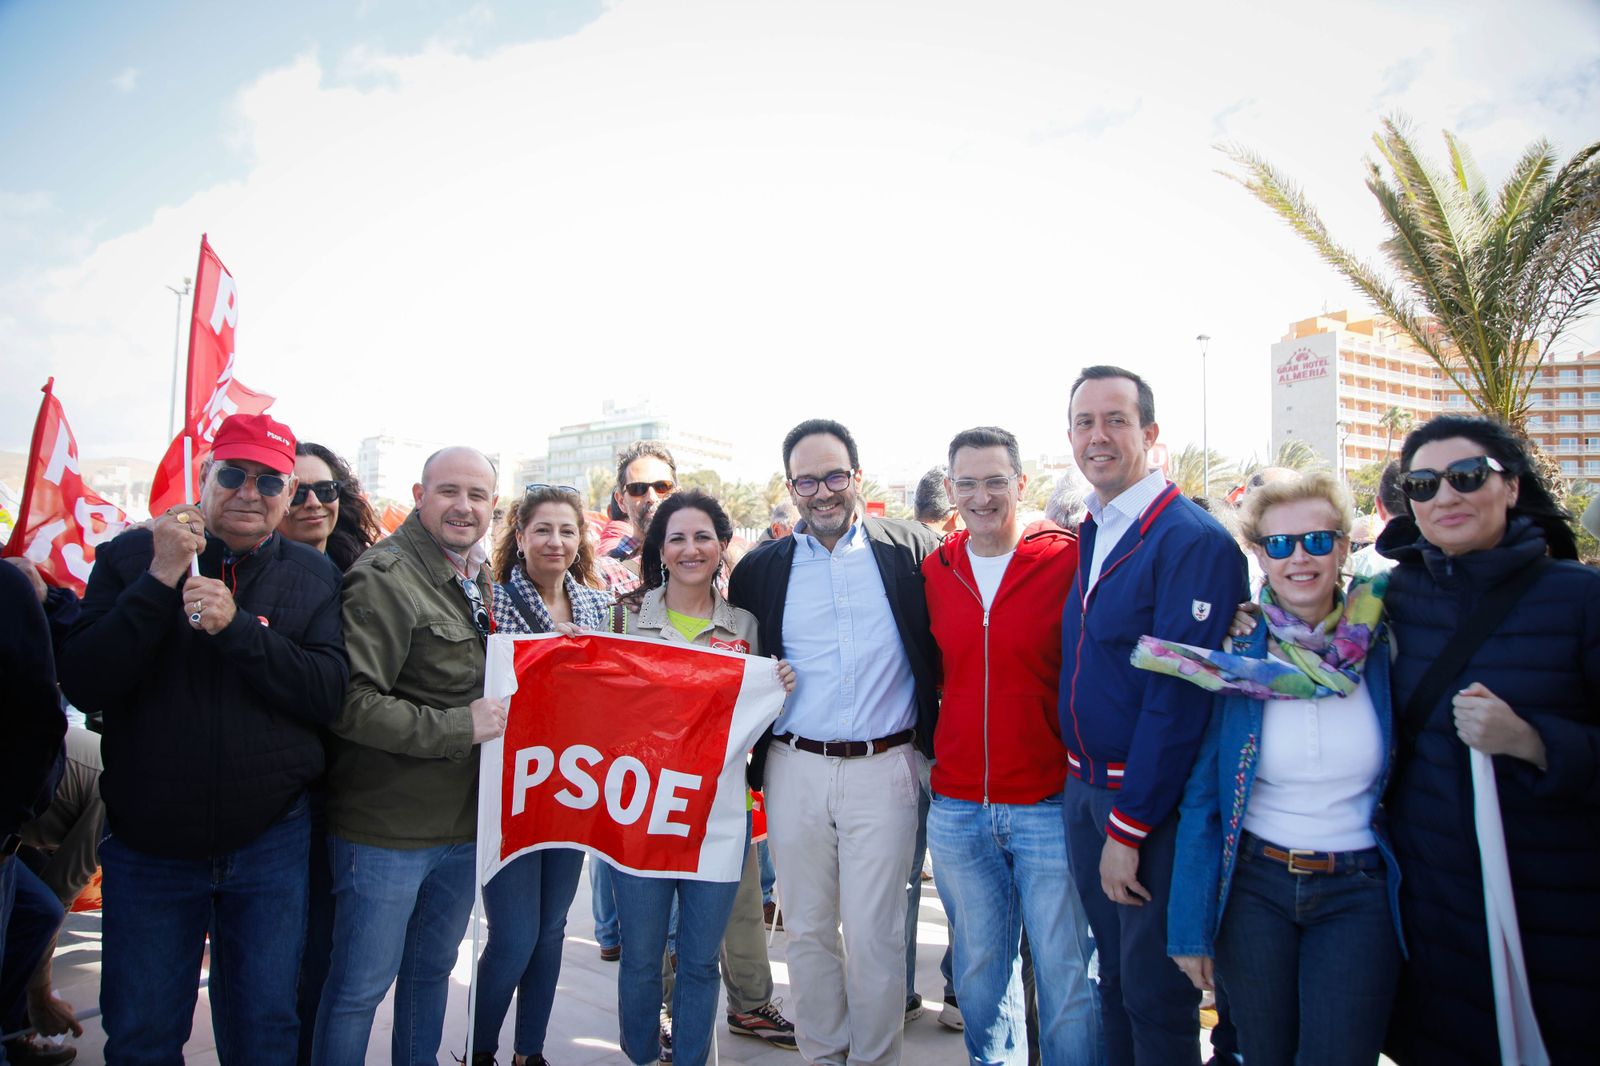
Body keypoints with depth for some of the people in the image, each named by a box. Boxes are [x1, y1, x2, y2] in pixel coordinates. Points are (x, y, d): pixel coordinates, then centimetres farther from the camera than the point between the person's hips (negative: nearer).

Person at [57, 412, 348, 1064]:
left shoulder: (312, 576, -2)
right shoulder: (130, 556, -2)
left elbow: (328, 694, -13)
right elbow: (82, 686, -11)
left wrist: (235, 626, -24)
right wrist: (160, 581, -21)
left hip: (271, 845, 0)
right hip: (146, 847, 1)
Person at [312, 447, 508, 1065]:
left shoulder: (479, 578, 11)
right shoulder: (385, 577, -17)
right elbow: (349, 701, -25)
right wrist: (456, 727, -24)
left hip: (463, 824, 8)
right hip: (385, 830, -8)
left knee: (433, 968, 23)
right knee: (359, 988, 7)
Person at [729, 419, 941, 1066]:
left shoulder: (912, 550, 0)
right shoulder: (761, 568, 5)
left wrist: (934, 742, 0)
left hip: (883, 770, -2)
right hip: (794, 770, 2)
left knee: (875, 934, 5)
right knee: (807, 929, 14)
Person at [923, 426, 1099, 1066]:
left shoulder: (1068, 560, -8)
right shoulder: (934, 570, 4)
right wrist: (936, 754, 9)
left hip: (1051, 807, -3)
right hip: (956, 810, 4)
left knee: (1066, 976, 8)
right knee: (979, 969, 18)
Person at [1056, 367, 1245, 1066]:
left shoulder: (1193, 541, -17)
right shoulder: (1088, 535, 8)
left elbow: (1177, 698, -20)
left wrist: (1127, 826, -17)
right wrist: (1084, 787, 9)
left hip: (1151, 803, -7)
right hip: (1082, 789, 7)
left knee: (1156, 994, 9)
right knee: (1113, 974, 21)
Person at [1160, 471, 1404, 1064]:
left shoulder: (1381, 648, -5)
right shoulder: (1233, 659, -7)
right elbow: (1201, 796, -4)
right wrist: (1191, 926, -4)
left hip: (1358, 893, 0)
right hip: (1254, 887, 0)